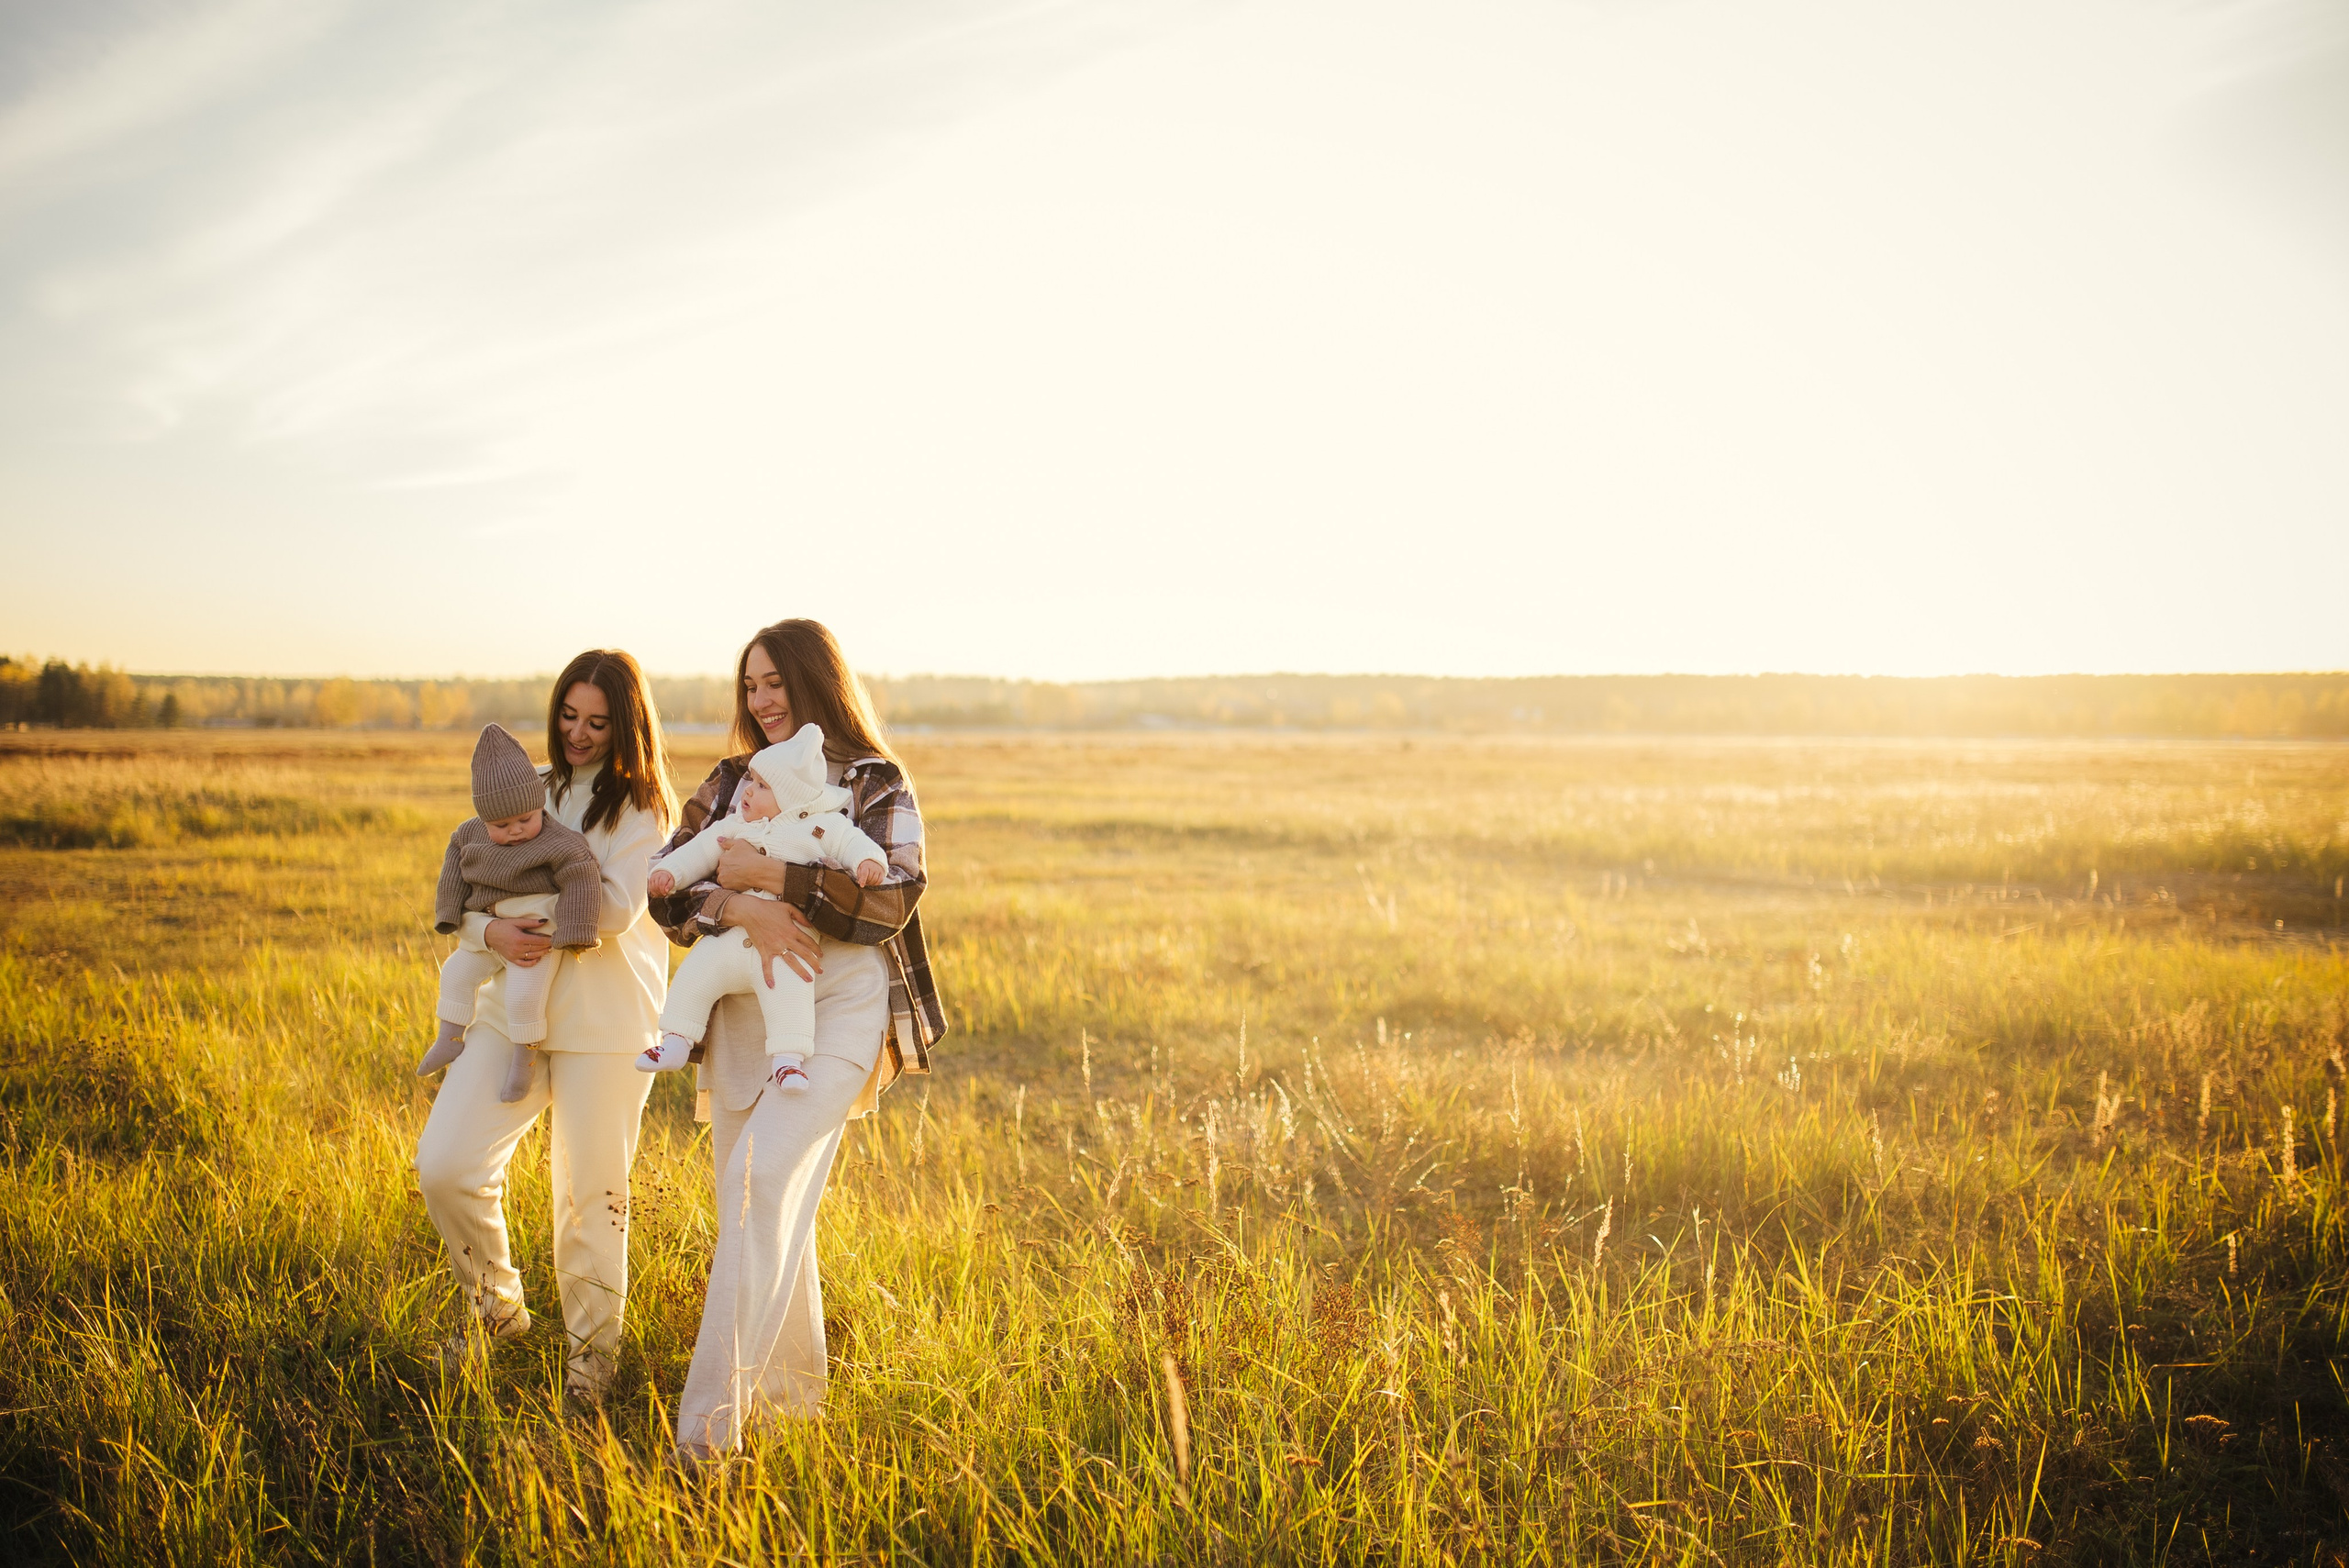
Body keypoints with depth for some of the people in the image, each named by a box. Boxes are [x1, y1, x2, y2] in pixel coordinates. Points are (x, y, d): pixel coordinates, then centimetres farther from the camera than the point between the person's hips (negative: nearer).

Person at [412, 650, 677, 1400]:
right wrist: (491, 930, -13)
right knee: (444, 1166, -3)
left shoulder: (644, 808, -3)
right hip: (513, 1006, 5)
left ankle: (592, 1349, 23)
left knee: (590, 1193, 2)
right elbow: (466, 889, 9)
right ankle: (497, 1306, 23)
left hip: (604, 1020, -5)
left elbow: (618, 909, -17)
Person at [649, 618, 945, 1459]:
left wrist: (768, 873, -16)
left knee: (761, 1177, -21)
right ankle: (792, 1394, 25)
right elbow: (667, 890, 5)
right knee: (768, 1207, 9)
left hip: (838, 1007, -5)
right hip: (743, 1011, 5)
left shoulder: (878, 783, 1)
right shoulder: (730, 782, 14)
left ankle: (711, 1418, -20)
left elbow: (891, 899, -12)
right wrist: (744, 913, -16)